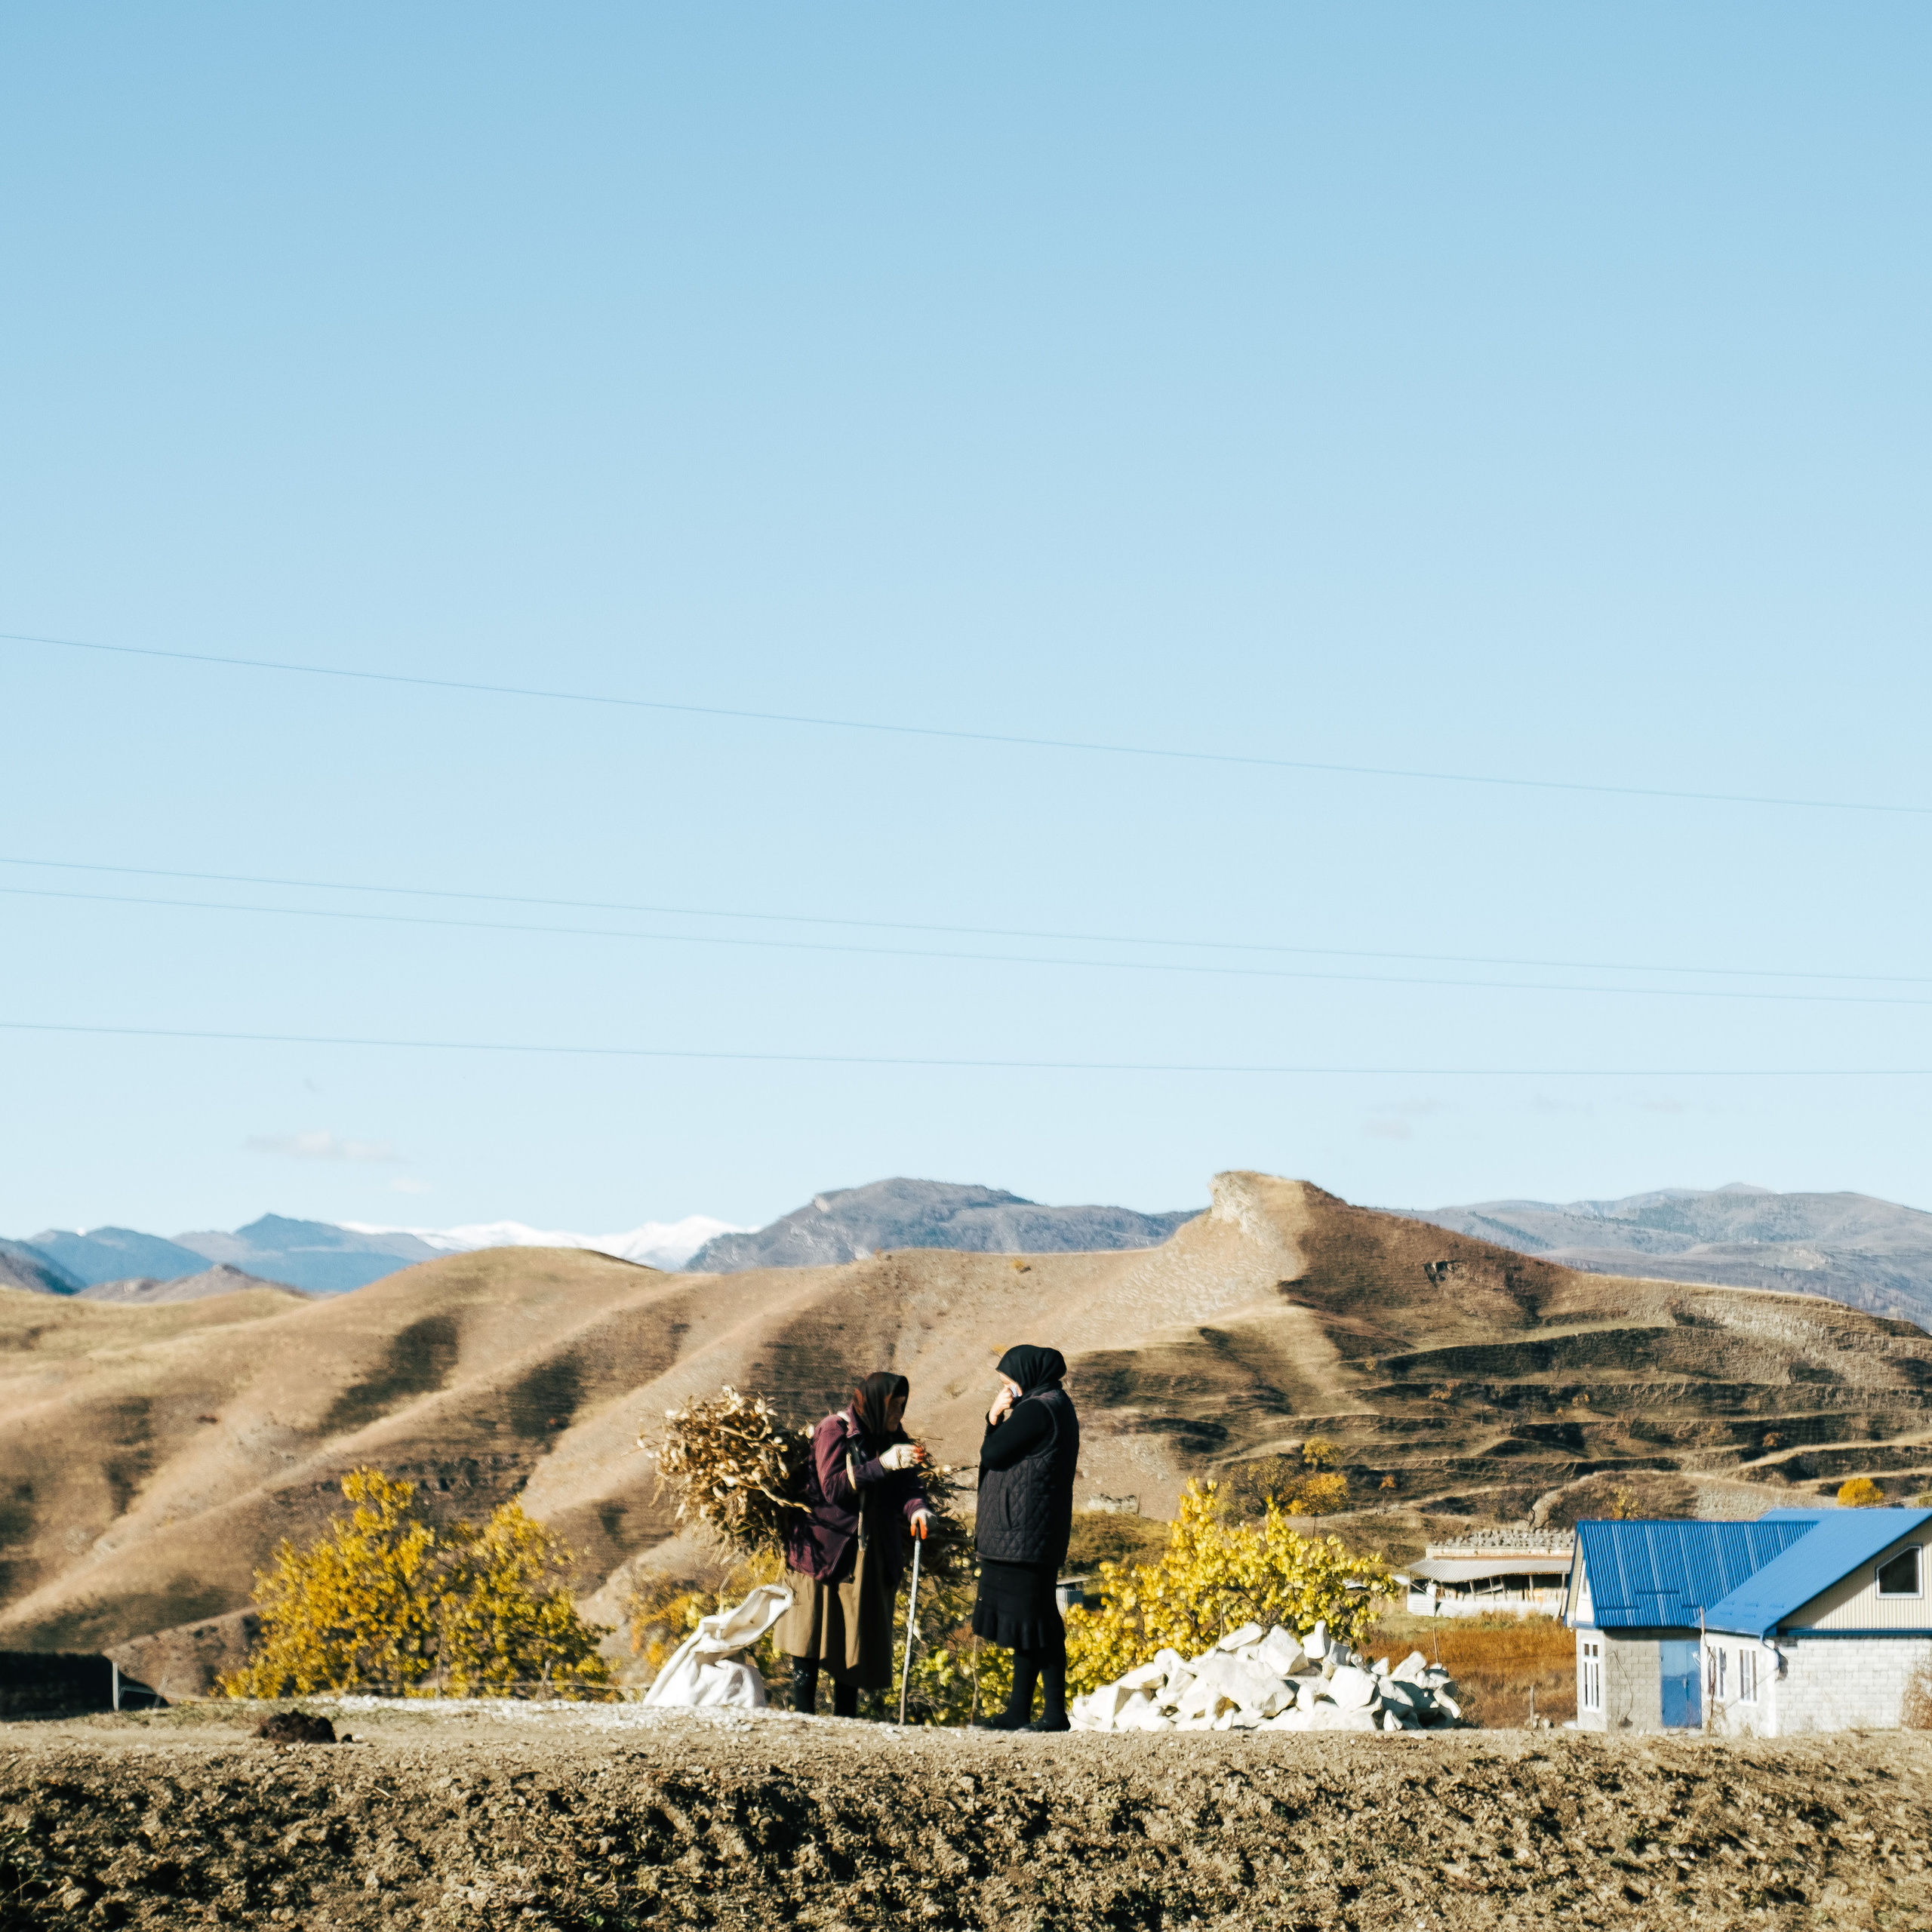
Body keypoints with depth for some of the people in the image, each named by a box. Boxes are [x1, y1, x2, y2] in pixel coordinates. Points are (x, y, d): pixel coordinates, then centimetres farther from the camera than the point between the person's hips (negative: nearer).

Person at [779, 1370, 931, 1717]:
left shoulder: (894, 1439, 10)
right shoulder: (835, 1431, -7)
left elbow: (905, 1488, 1)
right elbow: (832, 1487, -16)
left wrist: (916, 1507, -22)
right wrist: (881, 1465, -23)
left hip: (873, 1555, 5)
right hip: (823, 1552, -5)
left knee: (858, 1634, 6)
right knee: (811, 1639, -4)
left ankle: (845, 1720, 12)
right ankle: (802, 1714, 0)